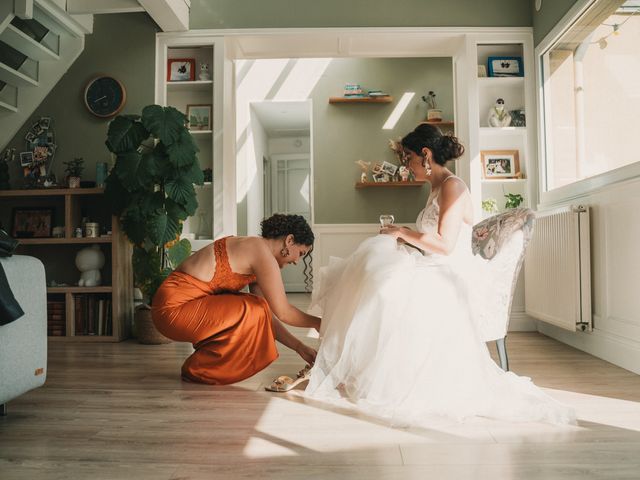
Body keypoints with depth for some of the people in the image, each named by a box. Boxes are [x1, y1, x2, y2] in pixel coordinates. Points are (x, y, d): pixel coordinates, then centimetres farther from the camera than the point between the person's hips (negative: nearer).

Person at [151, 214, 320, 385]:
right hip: (175, 308, -10)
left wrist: (299, 347, 11)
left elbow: (266, 314, 13)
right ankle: (200, 369, -1)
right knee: (253, 312, -17)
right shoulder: (261, 251, -16)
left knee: (256, 311, 12)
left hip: (178, 303, 10)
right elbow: (283, 312, -14)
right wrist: (317, 323, 2)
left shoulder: (253, 249, 12)